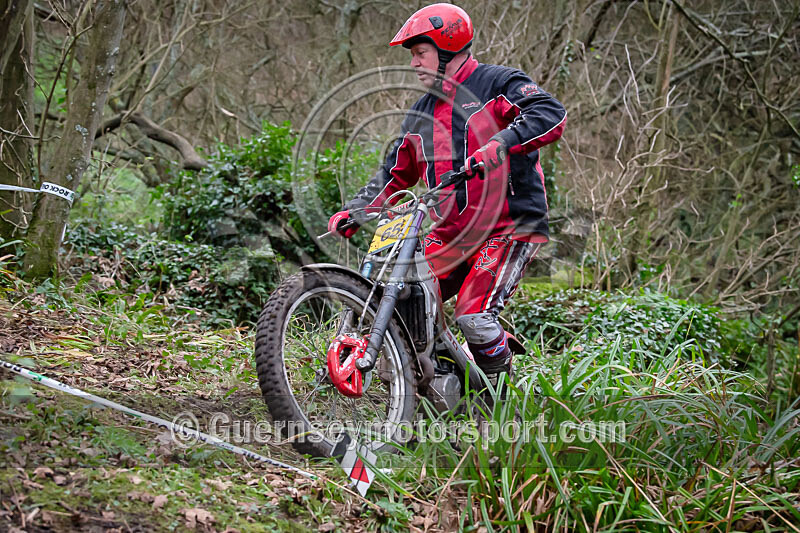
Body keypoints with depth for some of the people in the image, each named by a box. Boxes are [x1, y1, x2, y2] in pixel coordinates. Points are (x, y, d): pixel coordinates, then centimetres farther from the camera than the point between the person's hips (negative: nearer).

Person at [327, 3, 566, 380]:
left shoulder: (497, 83, -5)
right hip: (450, 235, 7)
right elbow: (395, 172, 23)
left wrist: (500, 144, -36)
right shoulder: (421, 114, 17)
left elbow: (552, 114, -21)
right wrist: (355, 212, 8)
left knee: (473, 316, -23)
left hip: (509, 228, -7)